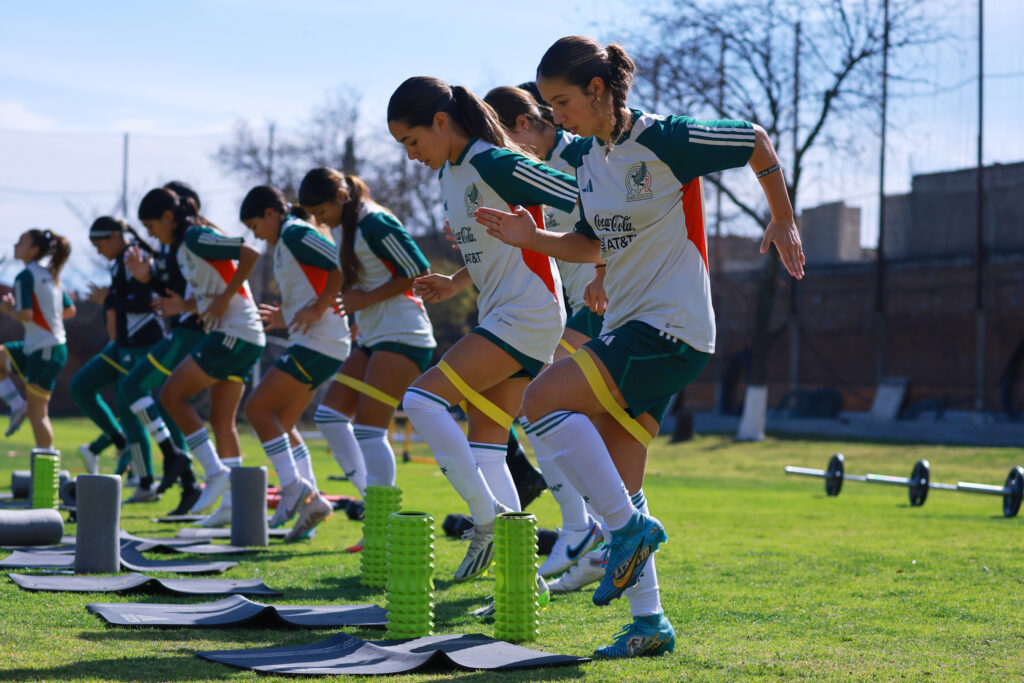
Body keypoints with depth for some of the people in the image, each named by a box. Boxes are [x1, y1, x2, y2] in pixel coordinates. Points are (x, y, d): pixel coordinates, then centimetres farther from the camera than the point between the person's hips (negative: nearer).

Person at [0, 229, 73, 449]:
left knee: (37, 413, -2)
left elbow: (26, 314, -22)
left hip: (45, 350, -9)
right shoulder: (50, 275, 13)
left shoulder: (25, 276, -13)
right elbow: (70, 310, 17)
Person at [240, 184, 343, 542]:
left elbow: (341, 265, -21)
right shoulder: (288, 241, 22)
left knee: (257, 407, -10)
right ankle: (309, 499, 8)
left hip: (317, 342, -11)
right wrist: (287, 317, 22)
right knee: (281, 423, 12)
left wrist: (317, 310, -21)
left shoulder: (294, 233, -9)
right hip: (315, 343, 11)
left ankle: (295, 489, -11)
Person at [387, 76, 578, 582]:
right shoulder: (449, 174, 14)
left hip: (527, 313, -10)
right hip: (500, 314, 10)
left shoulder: (494, 164, -15)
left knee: (422, 399, -16)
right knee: (484, 447, 5)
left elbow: (588, 203, -17)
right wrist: (454, 285, 12)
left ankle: (488, 518, -9)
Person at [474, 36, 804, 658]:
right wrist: (532, 239, 4)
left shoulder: (665, 140, -13)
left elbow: (756, 143, -2)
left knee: (545, 399, -23)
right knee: (617, 484, 7)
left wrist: (784, 222, 6)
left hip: (672, 327, -9)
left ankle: (630, 528, -12)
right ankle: (649, 624, 16)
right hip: (627, 327, 9)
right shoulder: (589, 159, 10)